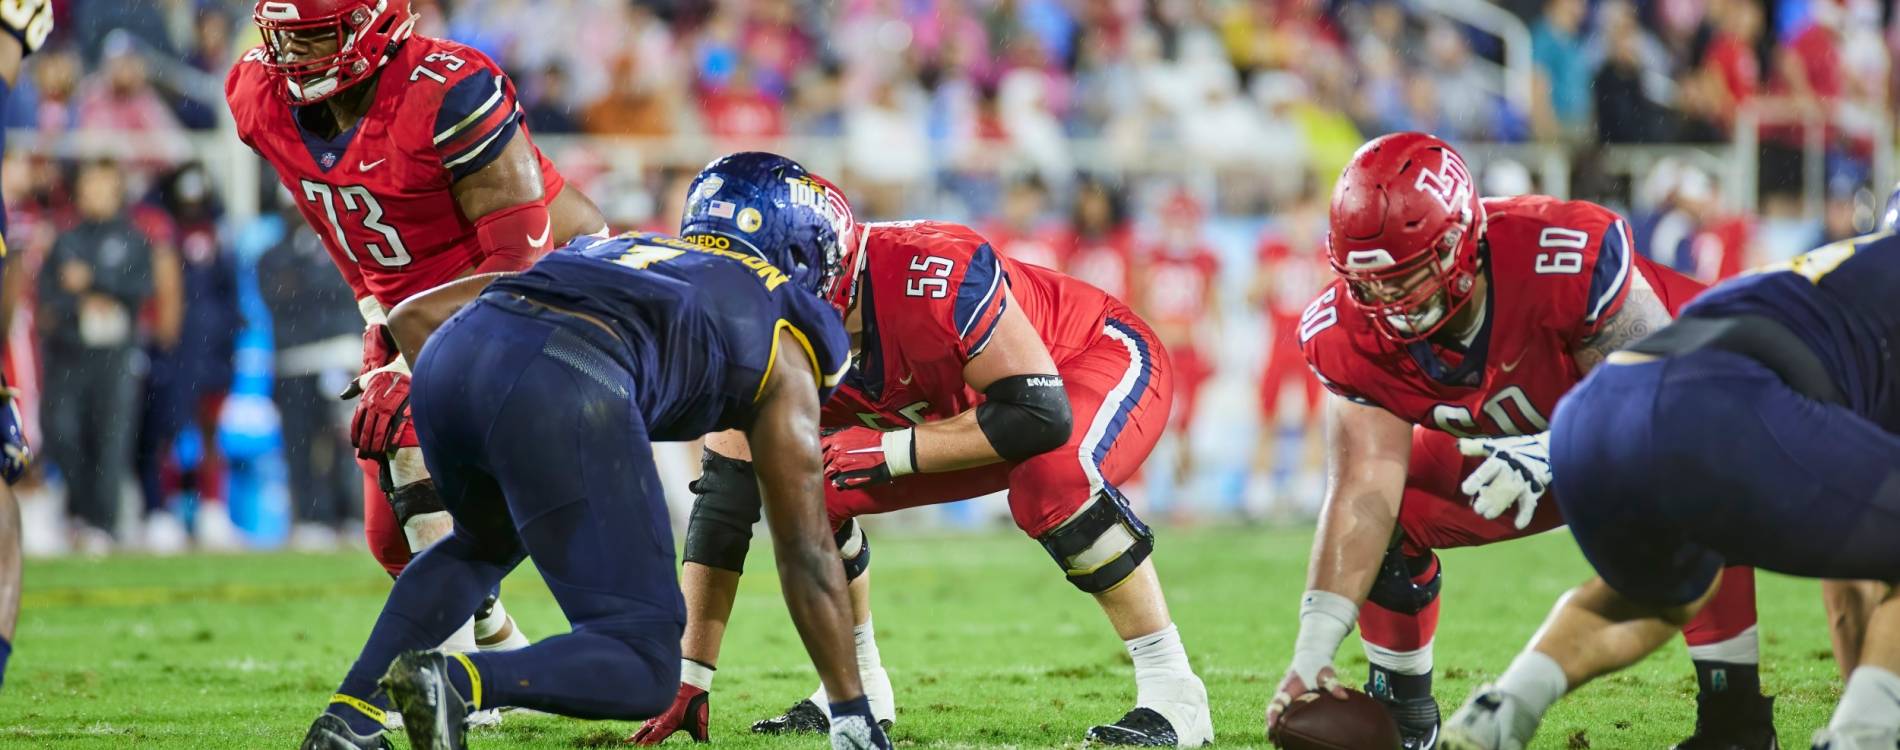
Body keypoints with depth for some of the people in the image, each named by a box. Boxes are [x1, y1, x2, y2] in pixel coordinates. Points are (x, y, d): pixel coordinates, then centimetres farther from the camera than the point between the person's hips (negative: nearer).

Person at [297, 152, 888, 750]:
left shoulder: (608, 251, 41)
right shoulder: (782, 341, 27)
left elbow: (412, 315, 33)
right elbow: (805, 549, 25)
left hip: (452, 356, 6)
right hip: (571, 388, -6)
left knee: (486, 542, 38)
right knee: (642, 669, 3)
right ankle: (456, 680, -22)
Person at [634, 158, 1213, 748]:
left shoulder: (933, 274, -40)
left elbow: (1041, 415, -37)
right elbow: (725, 499, -16)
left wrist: (889, 451, -33)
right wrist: (689, 678, -18)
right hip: (977, 406, 6)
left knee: (1052, 477, -37)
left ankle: (1172, 694, -24)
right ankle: (854, 687, 13)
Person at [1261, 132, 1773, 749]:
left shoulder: (1569, 257, -40)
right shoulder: (1351, 334, -25)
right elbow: (1363, 492, -29)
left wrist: (1550, 454, -51)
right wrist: (1312, 652, -39)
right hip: (1505, 442, 4)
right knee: (1393, 515, -14)